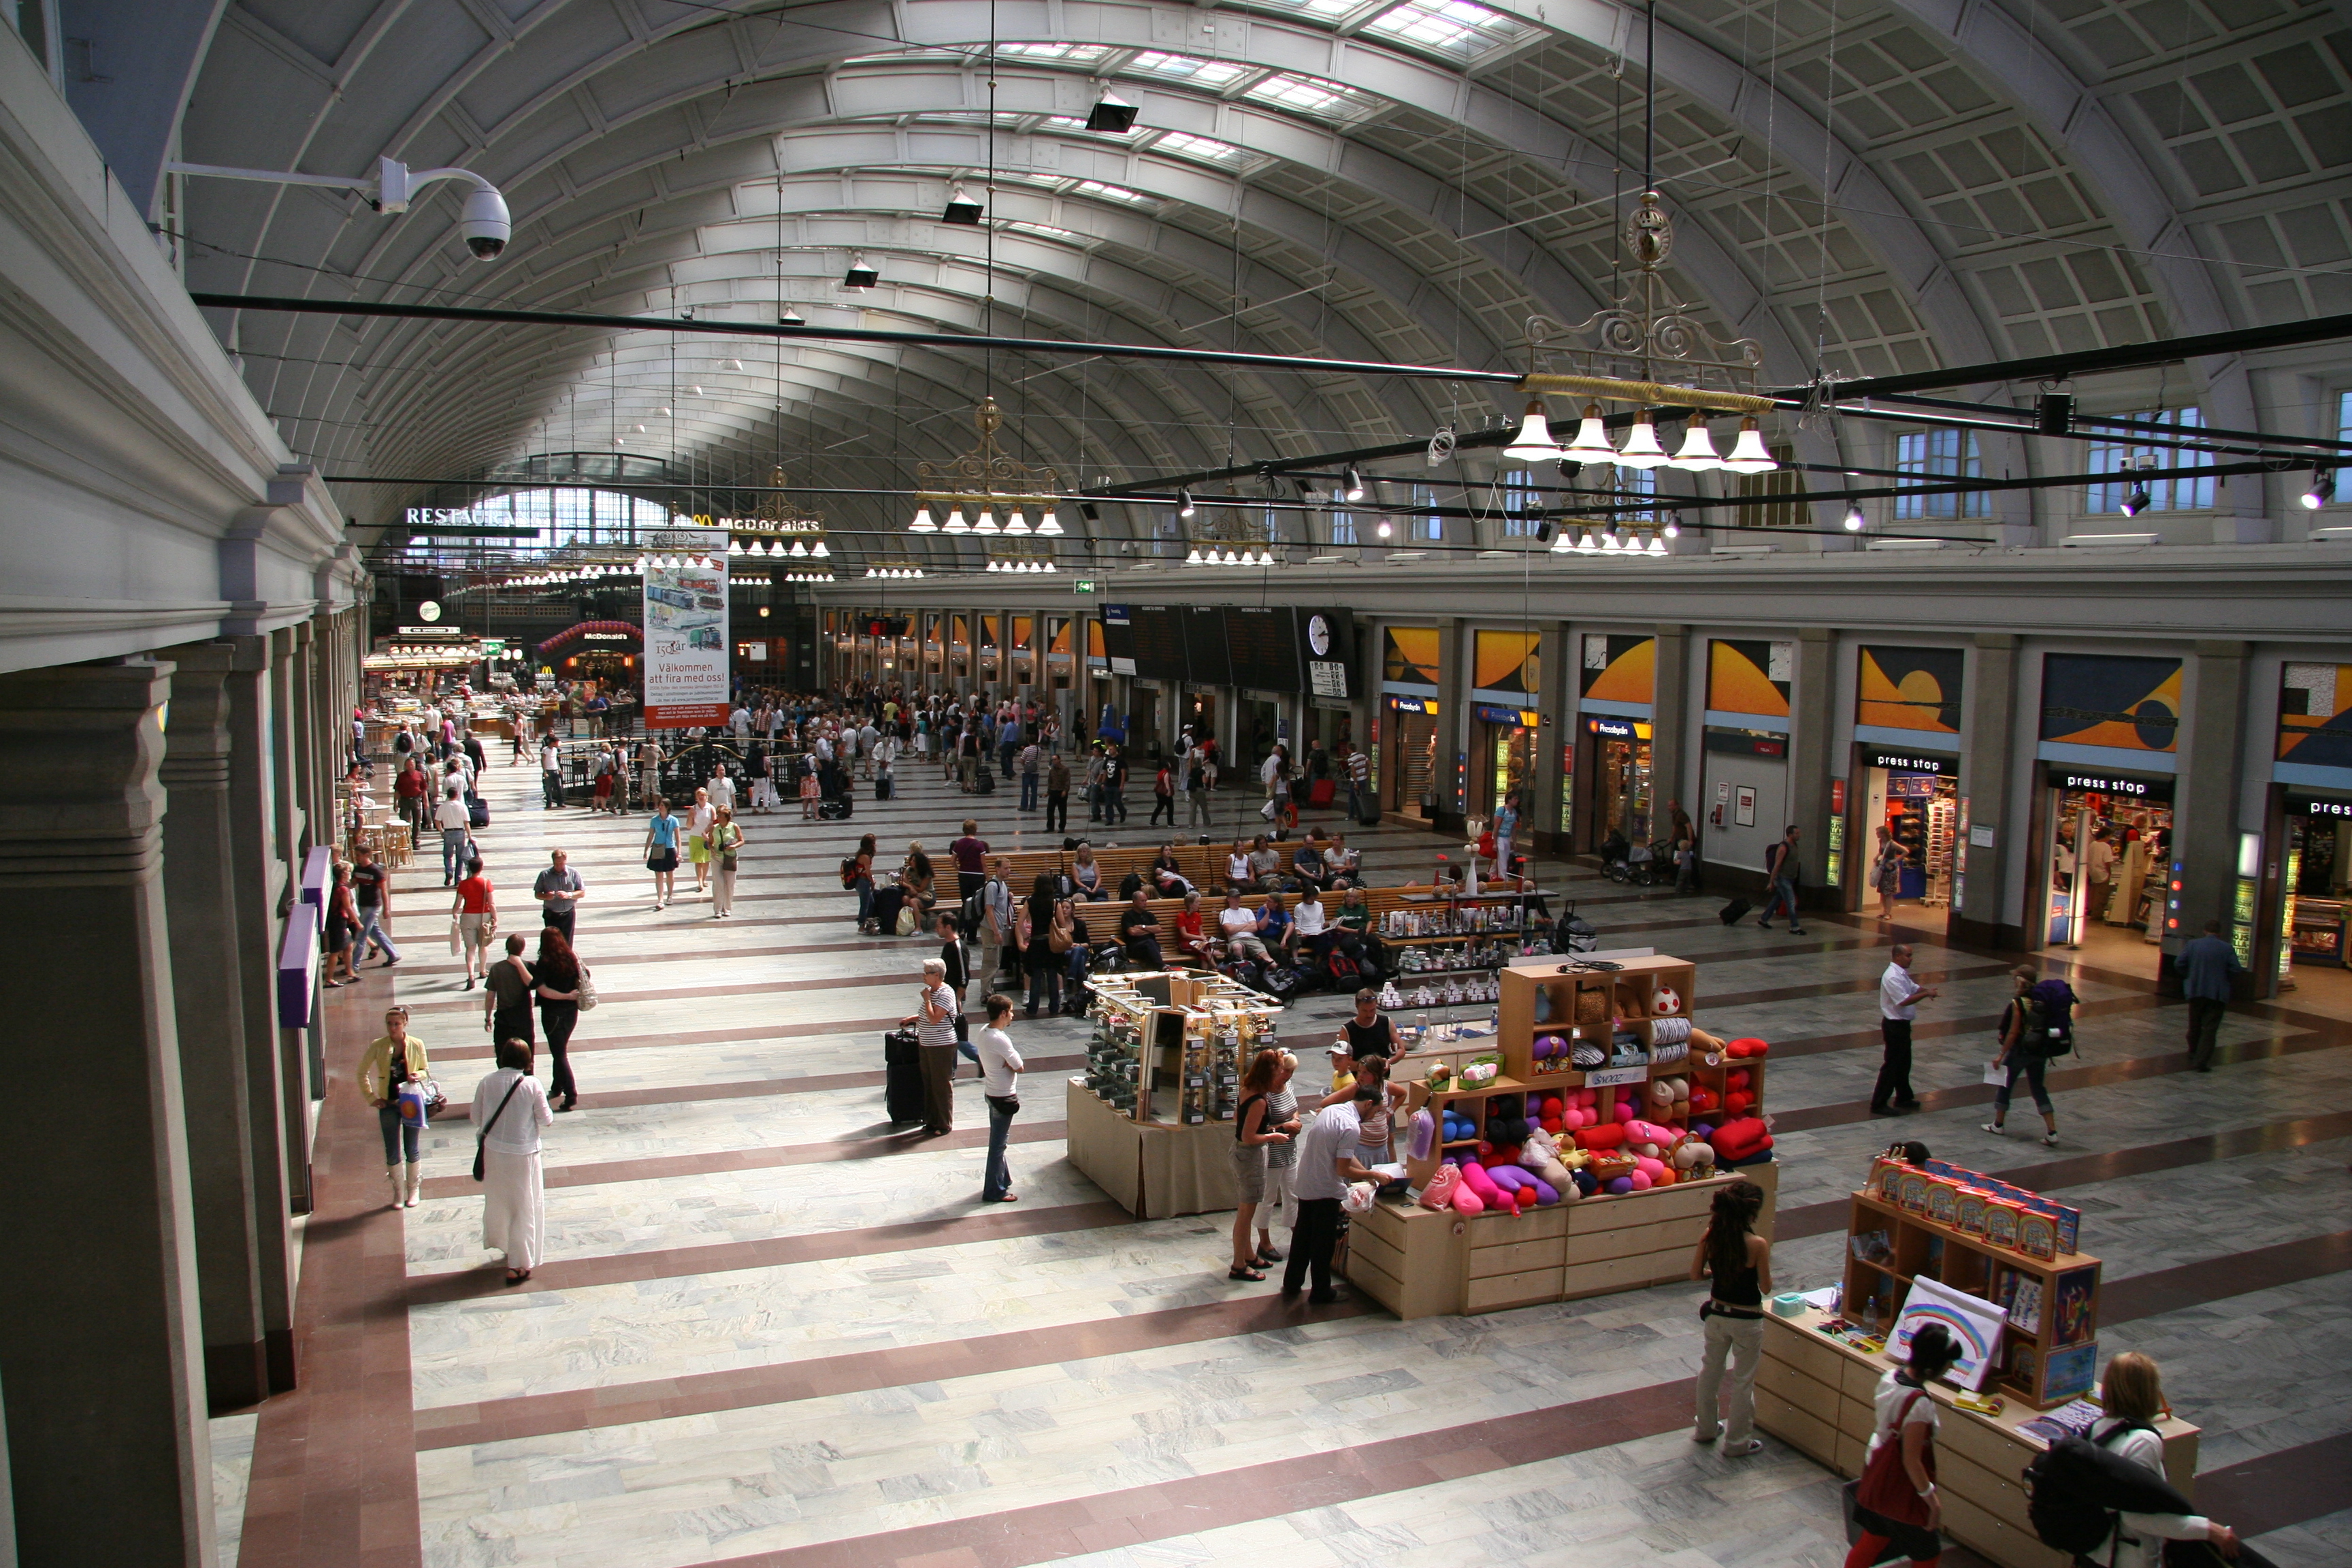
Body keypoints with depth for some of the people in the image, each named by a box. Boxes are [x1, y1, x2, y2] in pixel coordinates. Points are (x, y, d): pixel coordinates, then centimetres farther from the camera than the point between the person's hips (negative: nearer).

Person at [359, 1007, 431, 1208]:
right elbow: (362, 1073, 4)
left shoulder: (417, 1045, -6)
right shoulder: (378, 1046, -6)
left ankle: (413, 1190, 26)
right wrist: (371, 1098, -2)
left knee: (411, 1151, 9)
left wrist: (419, 1075, -17)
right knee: (392, 1153, 7)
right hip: (388, 1106, 0)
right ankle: (398, 1192, 23)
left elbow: (425, 1070, 6)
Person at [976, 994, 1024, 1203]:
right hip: (1003, 1097, -9)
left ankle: (1003, 1179, 35)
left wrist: (1006, 1064, -9)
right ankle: (994, 1191, 9)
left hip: (992, 1092, 9)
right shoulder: (1000, 1039, -25)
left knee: (1000, 1140, 21)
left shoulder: (984, 1032, 3)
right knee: (998, 1144, 0)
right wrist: (1010, 1065, -5)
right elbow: (1019, 1067, -21)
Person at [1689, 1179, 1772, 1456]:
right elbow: (1766, 1288, -15)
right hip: (1746, 1319, -4)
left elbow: (1696, 1274, -2)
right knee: (1743, 1381, 12)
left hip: (1716, 1314, 5)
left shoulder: (1710, 1237, -11)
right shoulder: (1757, 1245, -24)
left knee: (1710, 1370, 23)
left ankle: (1705, 1429, 38)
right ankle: (1737, 1442, 24)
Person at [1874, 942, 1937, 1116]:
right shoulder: (1892, 977, -24)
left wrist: (1926, 990, -4)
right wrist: (1926, 994, -24)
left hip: (1902, 1024, 10)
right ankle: (1878, 1104, 2)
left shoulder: (1902, 974, 9)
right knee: (1891, 1065, -4)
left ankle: (1904, 1098, 36)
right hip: (1894, 1025, -10)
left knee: (1904, 1063, 22)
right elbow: (1904, 1001, -30)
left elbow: (1914, 988, 18)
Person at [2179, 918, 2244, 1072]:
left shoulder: (2193, 945, -1)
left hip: (2195, 991, 2)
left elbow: (2180, 964, -3)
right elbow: (2236, 970, -9)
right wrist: (2225, 980, 10)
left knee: (2194, 1026, 18)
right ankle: (2201, 1062, -8)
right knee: (2210, 1028, -1)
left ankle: (2193, 1056, 32)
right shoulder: (2227, 949, -5)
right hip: (2218, 994, -2)